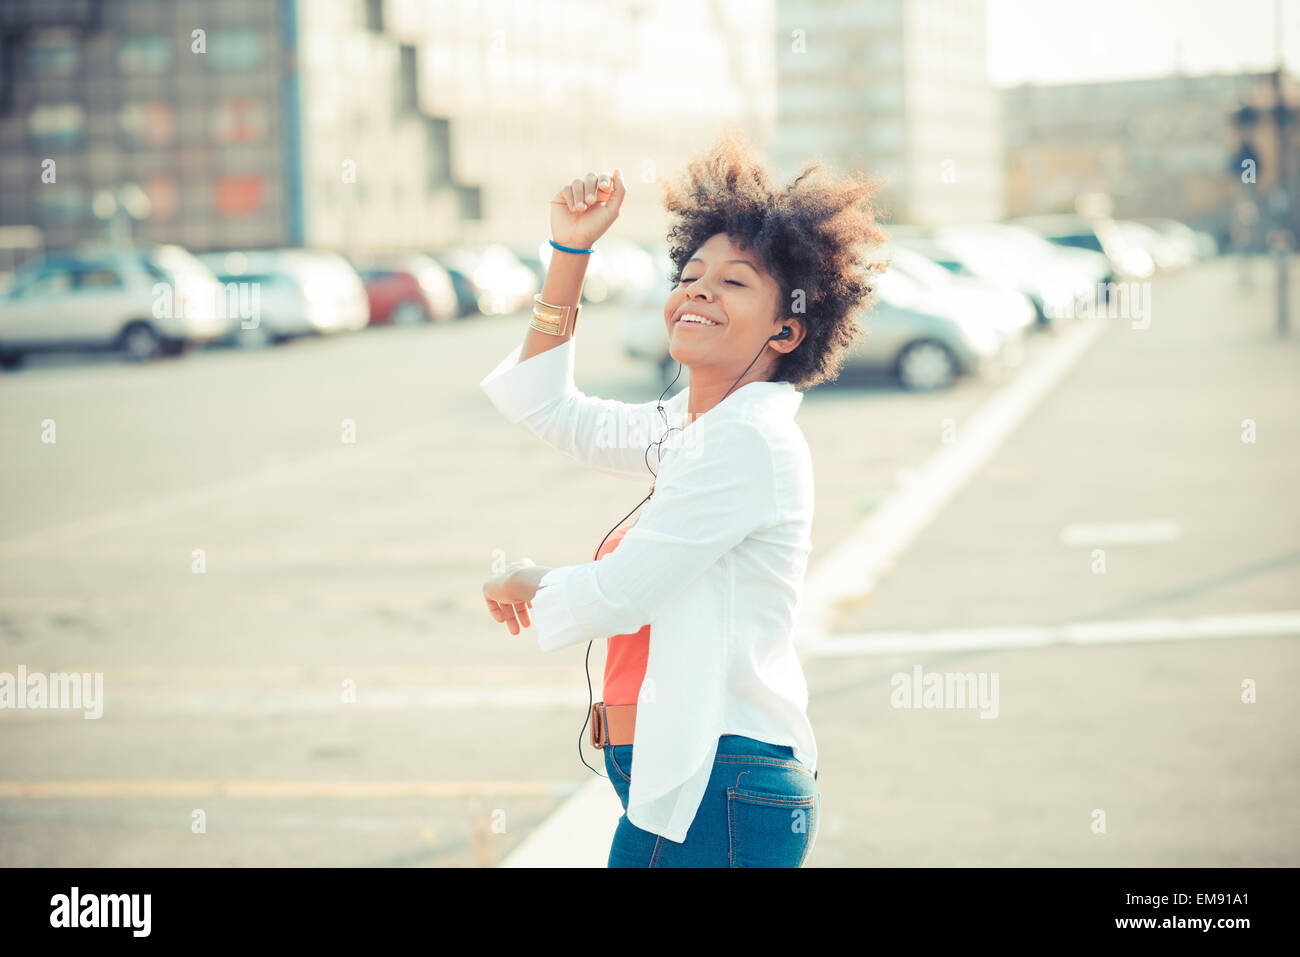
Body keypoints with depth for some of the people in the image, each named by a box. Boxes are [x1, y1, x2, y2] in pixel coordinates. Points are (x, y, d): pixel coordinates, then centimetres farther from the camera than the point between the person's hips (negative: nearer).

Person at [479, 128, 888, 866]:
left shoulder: (750, 440, -15)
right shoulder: (690, 429, 13)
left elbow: (611, 598, -14)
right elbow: (549, 409, 26)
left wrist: (526, 584, 9)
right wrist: (570, 253, 17)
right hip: (679, 787, 9)